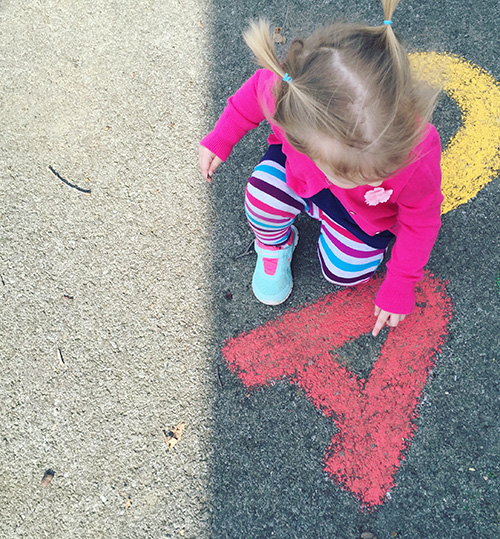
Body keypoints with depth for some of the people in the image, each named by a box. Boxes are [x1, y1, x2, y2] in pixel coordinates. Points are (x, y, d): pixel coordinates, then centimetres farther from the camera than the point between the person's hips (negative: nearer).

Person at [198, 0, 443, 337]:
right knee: (263, 196, -28)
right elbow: (260, 87, -13)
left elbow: (421, 221, -19)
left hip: (364, 212, 0)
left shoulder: (419, 157, -40)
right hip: (299, 172, 1)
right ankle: (275, 245, 8)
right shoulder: (290, 98, -41)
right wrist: (220, 140, -5)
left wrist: (399, 287, -8)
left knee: (345, 272, -12)